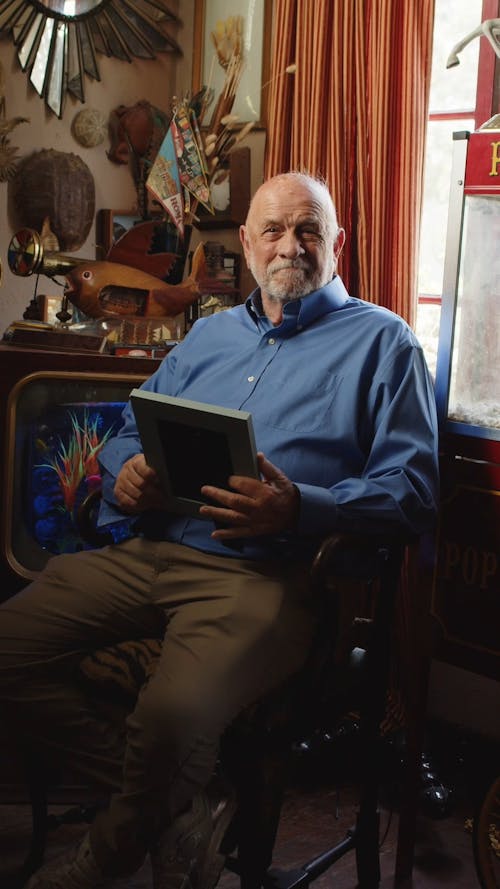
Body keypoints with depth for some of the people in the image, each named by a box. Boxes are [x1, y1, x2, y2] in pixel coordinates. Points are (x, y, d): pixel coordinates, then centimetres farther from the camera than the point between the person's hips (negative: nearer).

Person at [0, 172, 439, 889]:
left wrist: (300, 507, -22)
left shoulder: (381, 341, 4)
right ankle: (172, 813, 0)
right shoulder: (209, 334, 23)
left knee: (172, 712, -32)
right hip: (149, 553, 7)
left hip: (263, 573, -6)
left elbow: (412, 491, -5)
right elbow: (129, 433, 26)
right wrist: (124, 474, 0)